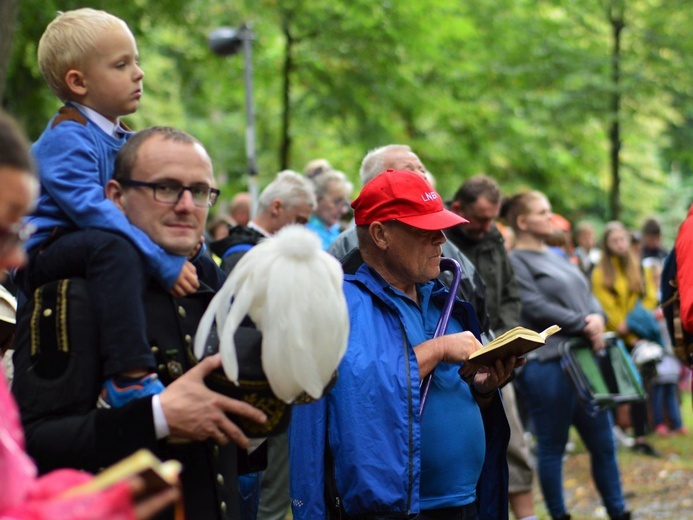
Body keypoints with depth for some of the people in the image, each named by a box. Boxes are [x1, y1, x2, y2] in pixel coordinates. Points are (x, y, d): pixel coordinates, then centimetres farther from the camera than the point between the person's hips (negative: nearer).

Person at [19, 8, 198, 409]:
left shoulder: (123, 140, 13)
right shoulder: (66, 137, -16)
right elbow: (91, 209, -28)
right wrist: (163, 263, -32)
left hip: (93, 255, 10)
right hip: (48, 253, -9)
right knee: (114, 248, -39)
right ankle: (129, 378, -46)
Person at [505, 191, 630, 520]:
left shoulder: (557, 257, 20)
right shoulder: (516, 262, -5)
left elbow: (587, 295, 16)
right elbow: (536, 308, -15)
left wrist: (597, 318, -6)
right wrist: (583, 325, -14)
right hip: (547, 361, -8)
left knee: (603, 441, 10)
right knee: (552, 447, 1)